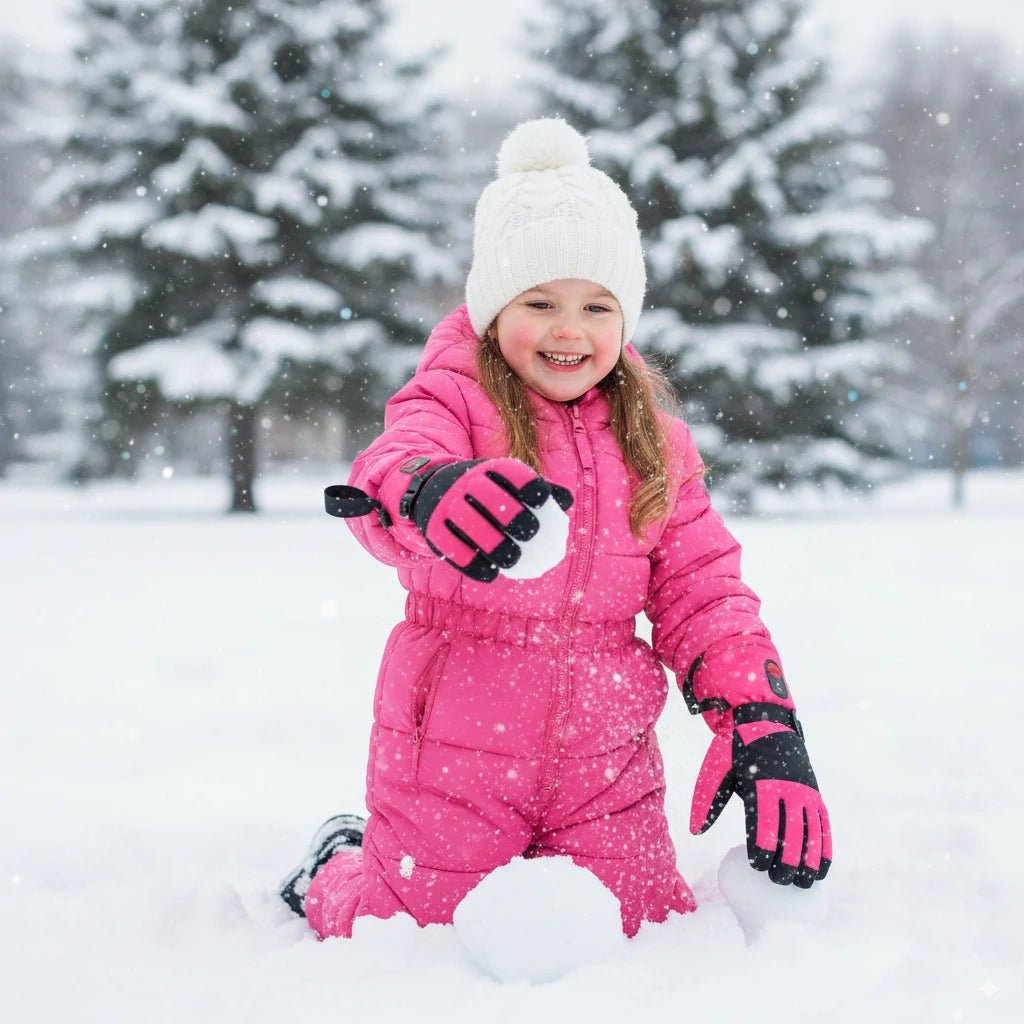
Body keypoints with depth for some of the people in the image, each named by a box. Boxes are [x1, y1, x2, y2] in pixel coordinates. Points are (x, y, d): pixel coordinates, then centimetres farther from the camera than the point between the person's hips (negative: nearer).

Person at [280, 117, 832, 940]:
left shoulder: (653, 445, 6)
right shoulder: (455, 402, -9)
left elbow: (704, 595, 6)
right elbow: (389, 467, -31)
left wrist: (761, 723, -10)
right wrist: (426, 493, -57)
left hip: (605, 764, 4)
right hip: (453, 757, -4)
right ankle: (335, 872, 37)